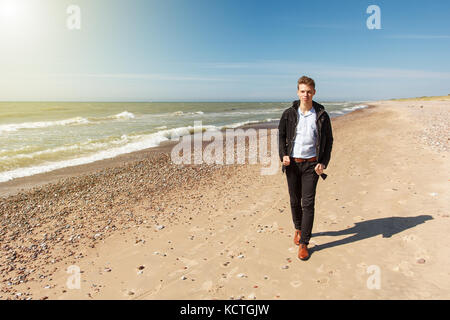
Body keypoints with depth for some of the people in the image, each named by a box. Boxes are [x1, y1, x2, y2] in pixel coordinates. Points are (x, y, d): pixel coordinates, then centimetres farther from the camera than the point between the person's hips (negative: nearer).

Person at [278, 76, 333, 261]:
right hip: (292, 163, 2)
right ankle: (298, 229, 37)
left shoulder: (321, 116, -1)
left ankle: (303, 243, 4)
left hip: (311, 164, -2)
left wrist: (323, 163, -7)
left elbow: (328, 141, 4)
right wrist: (283, 155, -7)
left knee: (308, 203, -4)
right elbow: (281, 135, 9)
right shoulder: (289, 114, 2)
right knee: (295, 200, 12)